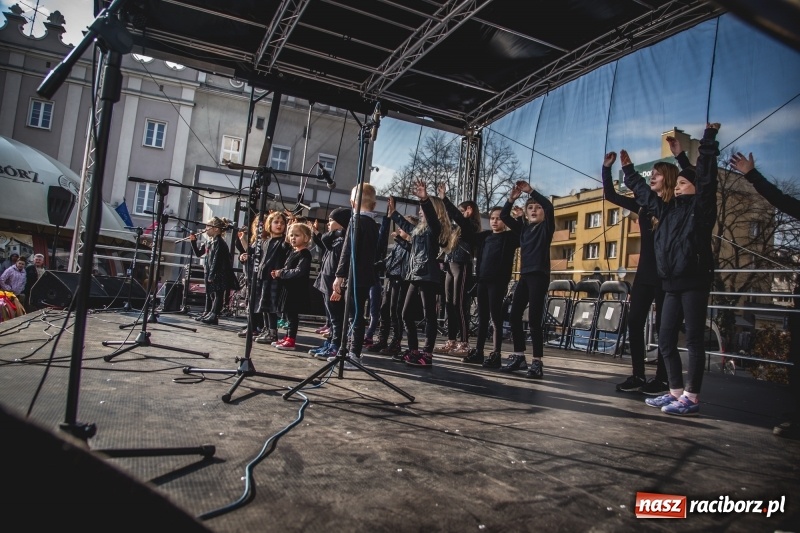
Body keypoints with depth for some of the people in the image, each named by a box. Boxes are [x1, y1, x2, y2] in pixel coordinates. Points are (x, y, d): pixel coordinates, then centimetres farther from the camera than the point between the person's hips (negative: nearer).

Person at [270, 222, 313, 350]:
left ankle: (291, 340, 0)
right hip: (289, 288, 9)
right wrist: (278, 273, 2)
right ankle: (288, 338, 24)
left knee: (292, 314, -5)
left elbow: (299, 272, -25)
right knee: (288, 314, 14)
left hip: (297, 290, -9)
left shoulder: (305, 254, -14)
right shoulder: (293, 252, 16)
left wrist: (281, 273, -16)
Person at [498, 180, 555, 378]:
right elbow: (504, 216, 11)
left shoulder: (546, 227, 1)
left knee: (534, 319, -9)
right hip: (524, 275, 6)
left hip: (539, 276, -6)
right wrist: (512, 199, -1)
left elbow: (549, 207, -16)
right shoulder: (523, 228, 15)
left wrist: (531, 191, -14)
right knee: (514, 315, 5)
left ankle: (537, 362, -3)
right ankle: (518, 356, 16)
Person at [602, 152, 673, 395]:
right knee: (634, 323, 5)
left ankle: (662, 379, 11)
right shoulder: (644, 205, 12)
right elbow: (611, 195, 15)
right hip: (644, 273, 7)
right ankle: (638, 376, 12)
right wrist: (607, 168, 6)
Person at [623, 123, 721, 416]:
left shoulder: (701, 206, 1)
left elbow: (706, 173, -9)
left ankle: (691, 397, 2)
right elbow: (644, 194, 29)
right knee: (666, 339, 8)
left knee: (694, 340, -3)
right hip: (672, 283, 7)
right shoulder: (669, 210, 18)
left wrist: (709, 138, -10)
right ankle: (676, 392, 18)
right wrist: (628, 170, 35)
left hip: (694, 281, -7)